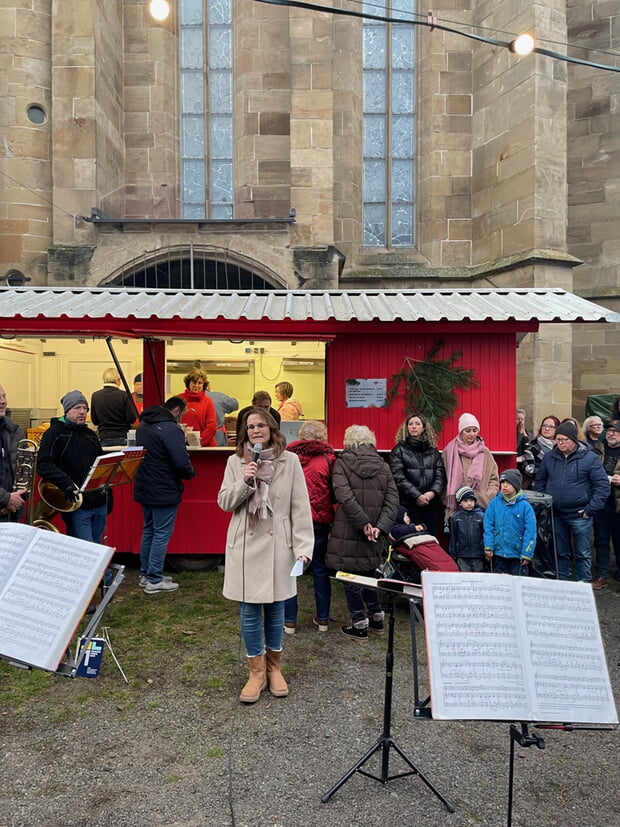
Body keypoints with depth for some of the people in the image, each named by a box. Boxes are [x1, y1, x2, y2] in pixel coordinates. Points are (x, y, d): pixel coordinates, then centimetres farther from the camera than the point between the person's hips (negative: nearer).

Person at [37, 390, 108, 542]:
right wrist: (66, 484, -26)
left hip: (99, 504, 6)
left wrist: (107, 495, 18)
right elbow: (44, 465, -14)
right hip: (77, 505, -6)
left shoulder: (90, 434, 17)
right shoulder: (55, 433, -4)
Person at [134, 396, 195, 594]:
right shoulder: (171, 429, -20)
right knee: (162, 534, 0)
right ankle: (154, 581, 5)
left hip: (144, 488, 9)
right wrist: (190, 472, -3)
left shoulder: (143, 425, 10)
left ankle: (145, 574, 28)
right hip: (164, 491, -9)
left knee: (149, 530, 19)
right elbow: (182, 463, -24)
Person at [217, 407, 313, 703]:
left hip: (277, 546, -1)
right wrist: (244, 483, -16)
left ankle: (274, 668, 31)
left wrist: (303, 546, -9)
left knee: (275, 609, 12)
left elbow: (300, 507, -4)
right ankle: (257, 672, 23)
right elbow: (224, 502, 2)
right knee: (249, 612, 6)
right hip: (245, 546, 1)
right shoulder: (235, 461, 1)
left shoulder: (289, 460, -4)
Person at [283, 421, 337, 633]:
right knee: (320, 569, 13)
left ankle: (289, 621, 15)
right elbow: (335, 494, -1)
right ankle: (322, 619, 22)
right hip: (320, 521, 1)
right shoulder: (328, 459, -5)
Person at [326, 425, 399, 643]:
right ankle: (376, 619, 32)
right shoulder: (383, 466, 7)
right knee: (369, 574, 22)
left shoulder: (342, 463, -6)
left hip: (347, 531, -4)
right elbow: (392, 498, -1)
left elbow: (344, 496, -18)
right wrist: (381, 526, -9)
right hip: (372, 534, 4)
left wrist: (363, 522, -14)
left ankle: (359, 626, 15)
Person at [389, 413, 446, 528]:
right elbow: (399, 478, -7)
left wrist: (433, 492, -13)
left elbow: (440, 474, 5)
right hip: (408, 504, -3)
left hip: (430, 503, 4)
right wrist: (417, 496, -15)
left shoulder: (433, 450, 15)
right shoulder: (399, 450, 3)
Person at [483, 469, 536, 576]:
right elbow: (488, 526, -1)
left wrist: (527, 554, -8)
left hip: (518, 555, -2)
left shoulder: (525, 506, -7)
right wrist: (488, 547, -6)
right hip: (498, 553, 2)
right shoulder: (494, 503, -2)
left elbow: (530, 532, -6)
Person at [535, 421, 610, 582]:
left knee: (582, 554, 6)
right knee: (560, 553, 14)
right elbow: (540, 481, 15)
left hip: (580, 516, -3)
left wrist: (591, 508, -11)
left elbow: (602, 484, -8)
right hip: (555, 515, 4)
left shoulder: (590, 458, -8)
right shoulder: (549, 457, 4)